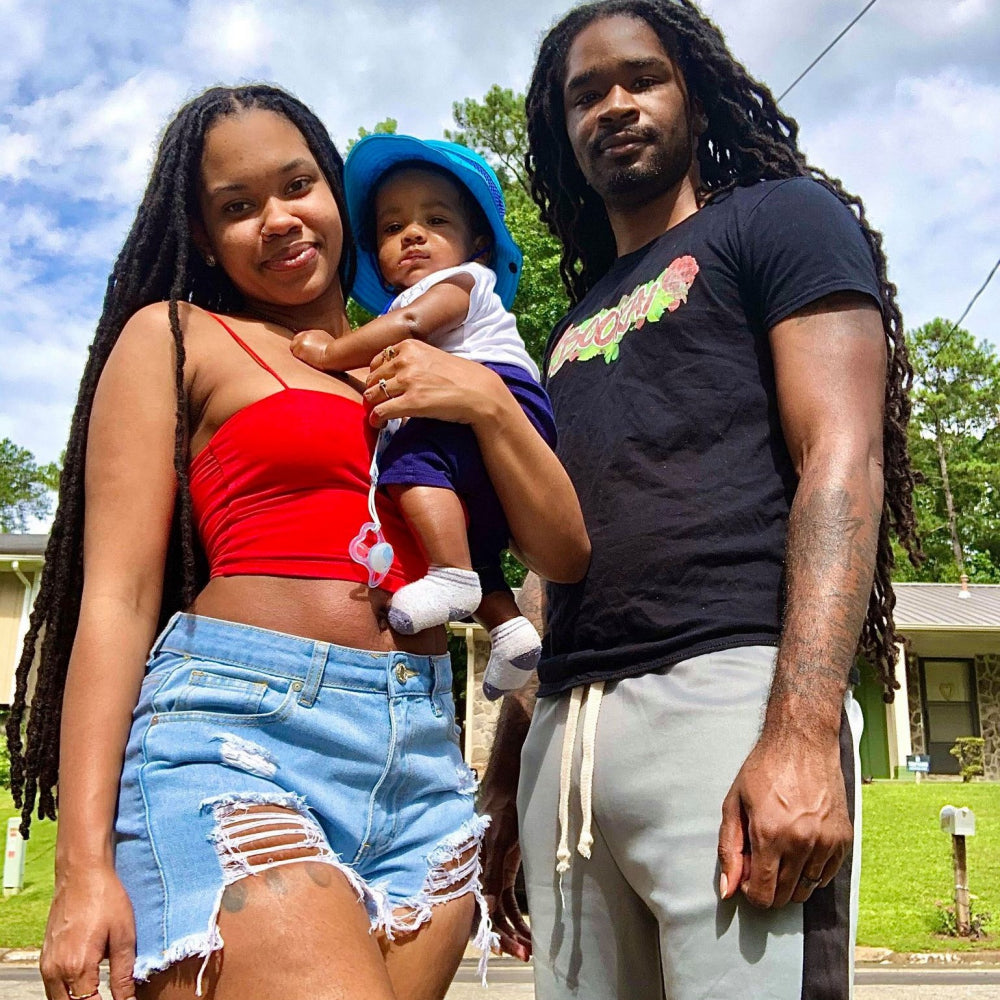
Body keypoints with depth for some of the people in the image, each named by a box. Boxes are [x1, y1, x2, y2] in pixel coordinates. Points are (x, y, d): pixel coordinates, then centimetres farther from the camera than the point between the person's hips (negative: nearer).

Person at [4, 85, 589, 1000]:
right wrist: (84, 862, -8)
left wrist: (487, 400, 1)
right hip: (235, 735, -5)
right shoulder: (173, 338, 8)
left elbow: (566, 554, 16)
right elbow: (117, 596, -1)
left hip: (423, 754, 5)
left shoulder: (419, 369, 20)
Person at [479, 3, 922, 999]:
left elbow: (842, 459, -7)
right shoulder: (575, 326, 26)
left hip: (723, 693, -6)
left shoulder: (780, 218, 8)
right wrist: (504, 782, 20)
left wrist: (804, 732, -20)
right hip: (566, 731, 6)